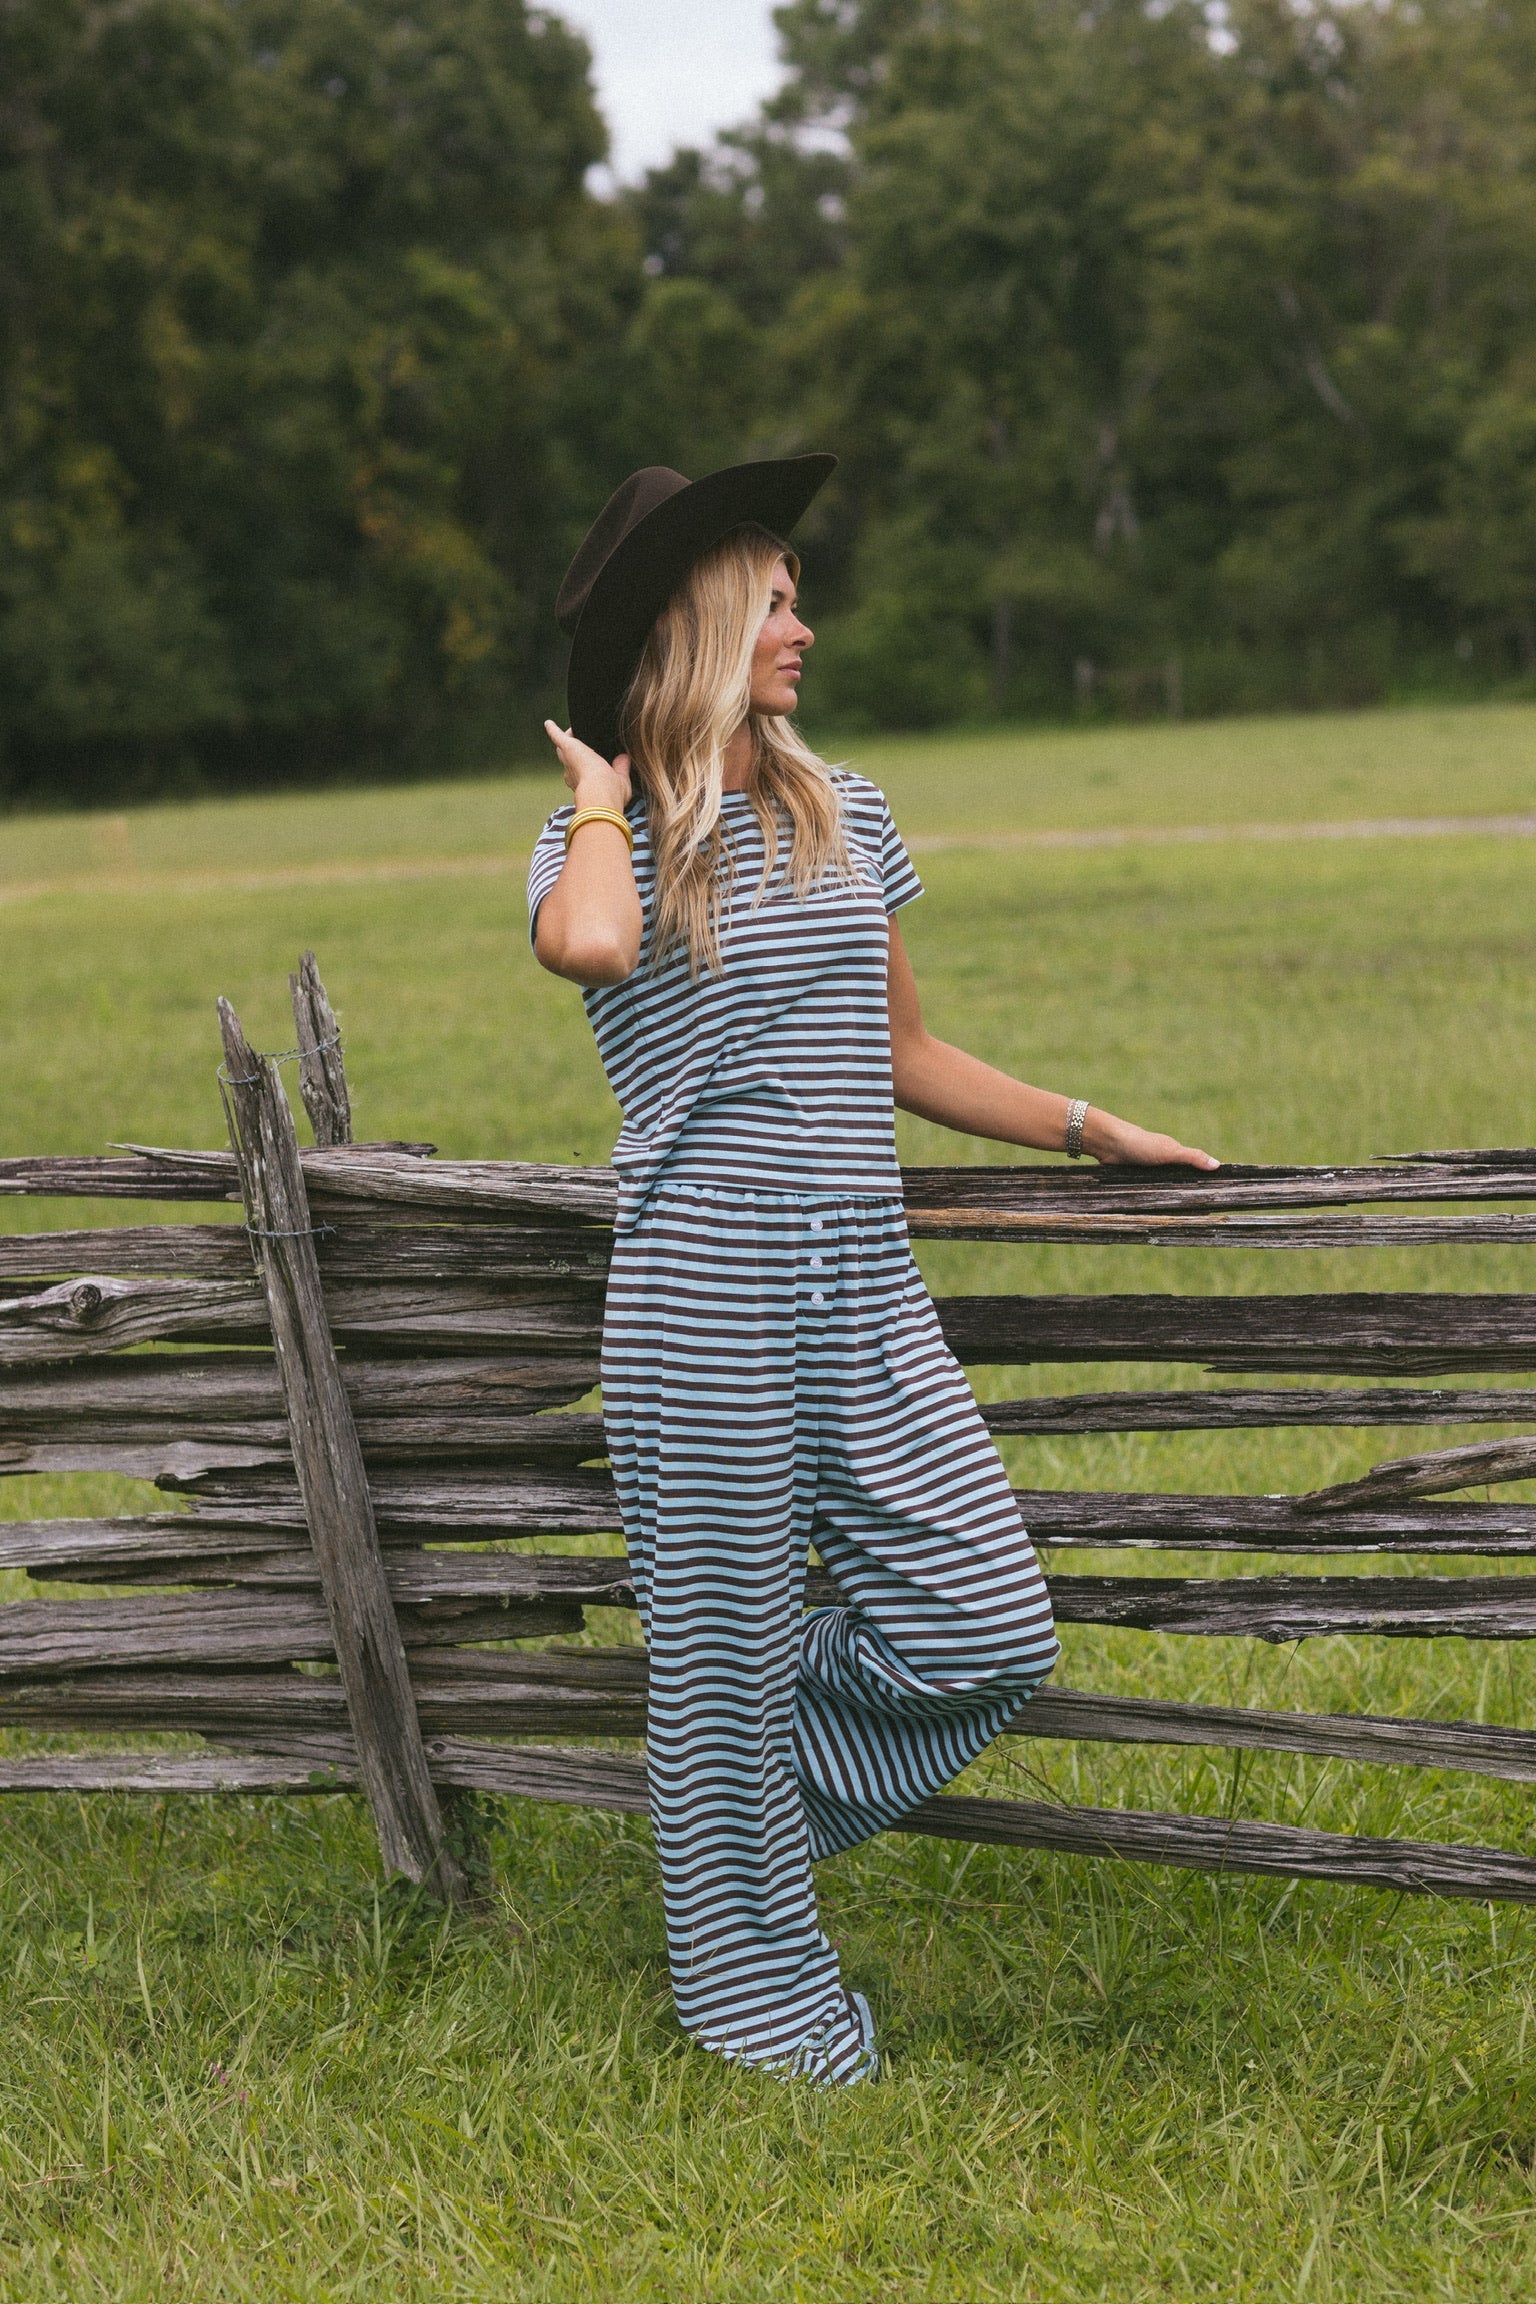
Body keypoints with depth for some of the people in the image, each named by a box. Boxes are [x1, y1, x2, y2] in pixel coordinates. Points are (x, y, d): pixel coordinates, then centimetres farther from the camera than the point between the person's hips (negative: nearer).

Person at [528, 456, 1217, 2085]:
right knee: (728, 1649, 3)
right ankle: (759, 1997, 21)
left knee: (984, 1637, -1)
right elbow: (590, 946, -27)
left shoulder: (848, 819, 15)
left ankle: (730, 1793, 24)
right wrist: (605, 794, -8)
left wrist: (1091, 1130, 23)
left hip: (867, 1293, 5)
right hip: (701, 1293, -5)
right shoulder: (595, 843, 0)